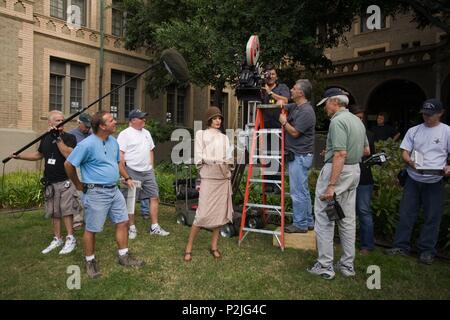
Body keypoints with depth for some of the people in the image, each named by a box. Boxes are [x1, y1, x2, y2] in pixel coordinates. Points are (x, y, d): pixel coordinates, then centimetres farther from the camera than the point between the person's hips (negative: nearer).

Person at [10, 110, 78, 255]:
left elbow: (69, 155, -25)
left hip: (65, 182, -6)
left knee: (66, 211, -4)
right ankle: (57, 239, 24)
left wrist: (58, 138, -26)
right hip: (50, 182, 6)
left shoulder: (69, 137, -8)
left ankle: (70, 239, 6)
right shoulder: (46, 138, 9)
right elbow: (38, 154, 25)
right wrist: (19, 155, 19)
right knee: (55, 212, 13)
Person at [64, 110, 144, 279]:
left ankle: (124, 256, 25)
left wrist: (126, 178, 17)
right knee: (91, 229, 5)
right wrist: (79, 185, -3)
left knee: (123, 222, 10)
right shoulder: (87, 144, -17)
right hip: (96, 193, -7)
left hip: (114, 190, 8)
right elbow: (68, 164, -11)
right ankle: (90, 261, 24)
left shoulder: (113, 142, 7)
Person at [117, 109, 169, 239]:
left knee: (154, 197, 5)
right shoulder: (125, 134, -8)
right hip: (132, 172, -6)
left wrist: (151, 167, 12)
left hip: (148, 172, 7)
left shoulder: (146, 133, 14)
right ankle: (132, 228, 17)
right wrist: (126, 176, -17)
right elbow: (120, 156, -13)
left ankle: (154, 227, 14)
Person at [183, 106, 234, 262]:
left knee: (220, 213, 6)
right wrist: (217, 161, -12)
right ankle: (189, 247, 5)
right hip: (208, 178, -4)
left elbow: (229, 158, 9)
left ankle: (214, 246, 18)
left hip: (224, 178, 5)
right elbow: (198, 158, -4)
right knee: (203, 214, -8)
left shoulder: (224, 137, 16)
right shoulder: (201, 134, 5)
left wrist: (226, 165, -11)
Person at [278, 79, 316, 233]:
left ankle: (300, 224, 6)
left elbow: (294, 132, -18)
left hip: (300, 156, -10)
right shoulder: (295, 107, 13)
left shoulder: (306, 111, -16)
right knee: (303, 190, 16)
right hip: (297, 155, 10)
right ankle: (308, 222, 26)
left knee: (298, 191, -4)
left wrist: (284, 122, -4)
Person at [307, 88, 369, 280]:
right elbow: (366, 151, 20)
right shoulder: (357, 120, 14)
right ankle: (348, 265, 24)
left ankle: (325, 266, 6)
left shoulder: (337, 121, -15)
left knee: (324, 218, 0)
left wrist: (331, 185, -26)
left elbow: (340, 154, -24)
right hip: (355, 171, 9)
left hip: (337, 171, -9)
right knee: (348, 219, 14)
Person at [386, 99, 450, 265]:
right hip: (413, 180, 2)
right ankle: (401, 246, 15)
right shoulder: (414, 131, 8)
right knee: (406, 214, 5)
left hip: (435, 182, -2)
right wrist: (411, 162, -15)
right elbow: (405, 152, 6)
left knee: (432, 217, 6)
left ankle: (427, 251, 18)